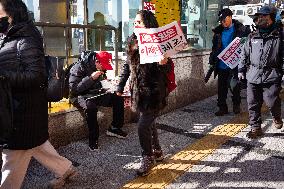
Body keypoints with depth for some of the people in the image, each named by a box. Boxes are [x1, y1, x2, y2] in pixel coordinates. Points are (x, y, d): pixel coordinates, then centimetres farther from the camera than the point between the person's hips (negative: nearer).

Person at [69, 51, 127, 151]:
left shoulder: (100, 68, 5)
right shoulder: (79, 67, -18)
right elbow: (73, 88, -25)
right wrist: (91, 78, -30)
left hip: (95, 93, 7)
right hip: (80, 96, -7)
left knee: (118, 98, -8)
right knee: (90, 105, -41)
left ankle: (114, 128, 4)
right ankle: (93, 138, -29)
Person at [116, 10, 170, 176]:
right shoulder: (133, 41, 7)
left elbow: (166, 70, -11)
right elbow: (127, 66, 15)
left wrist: (164, 63, -33)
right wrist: (120, 86, 14)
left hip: (153, 92, -6)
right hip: (139, 91, 6)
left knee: (143, 126, -7)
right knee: (149, 123, 18)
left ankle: (148, 158, 13)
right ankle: (157, 152, 37)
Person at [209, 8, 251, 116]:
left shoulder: (240, 29, -4)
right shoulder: (218, 31, 11)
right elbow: (214, 48, 18)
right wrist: (212, 61, 12)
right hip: (221, 65, 5)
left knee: (233, 85, -6)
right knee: (221, 87, 8)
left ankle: (236, 104, 19)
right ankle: (222, 107, 20)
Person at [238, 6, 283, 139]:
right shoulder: (252, 37, 15)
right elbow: (245, 54, 20)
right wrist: (241, 70, 15)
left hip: (271, 76, -4)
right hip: (253, 75, 4)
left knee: (272, 102, -11)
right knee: (253, 104, 4)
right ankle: (255, 128, 17)